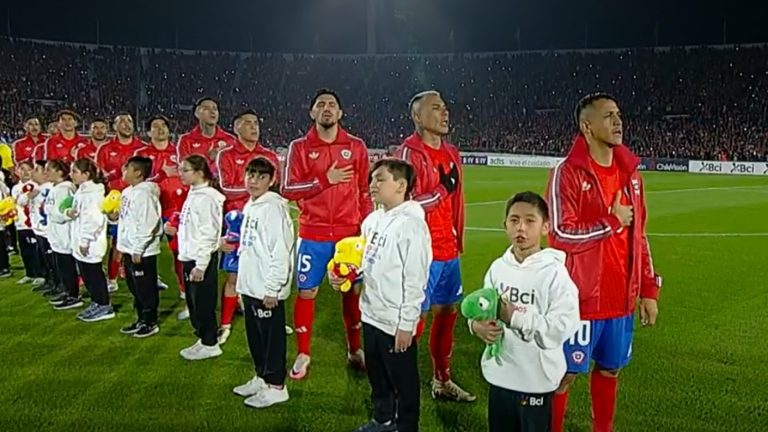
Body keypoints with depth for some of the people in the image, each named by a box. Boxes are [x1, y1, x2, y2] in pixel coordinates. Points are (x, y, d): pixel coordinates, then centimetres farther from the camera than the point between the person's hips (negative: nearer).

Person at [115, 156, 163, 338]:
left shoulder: (144, 193, -19)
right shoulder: (128, 192, 11)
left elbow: (146, 225, -24)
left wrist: (138, 249, -21)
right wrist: (122, 245, 19)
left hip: (143, 251, -10)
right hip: (129, 249, 10)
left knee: (146, 288, 1)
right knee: (135, 287, 18)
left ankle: (151, 322, 13)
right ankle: (141, 319, 30)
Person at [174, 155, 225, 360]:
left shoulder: (206, 197, -18)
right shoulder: (193, 194, 11)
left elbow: (208, 234, -20)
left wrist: (201, 265, -21)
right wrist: (176, 231, 9)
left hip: (201, 259, -9)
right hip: (189, 257, 10)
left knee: (203, 302, 1)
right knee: (193, 301, 16)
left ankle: (210, 344, 13)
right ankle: (203, 339, 29)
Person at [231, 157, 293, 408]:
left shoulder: (273, 207, -16)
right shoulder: (250, 206, 12)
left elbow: (281, 251, -21)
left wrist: (272, 289, -20)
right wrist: (244, 283, 19)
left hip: (267, 290, -9)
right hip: (250, 286, 9)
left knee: (272, 336, 2)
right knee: (254, 335, 19)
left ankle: (276, 387, 14)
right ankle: (261, 377, 33)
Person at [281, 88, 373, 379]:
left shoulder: (356, 146, 4)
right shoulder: (299, 147, 1)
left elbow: (365, 191, 8)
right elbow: (288, 190, -6)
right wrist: (324, 180, -16)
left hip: (349, 233, 1)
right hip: (313, 234, -1)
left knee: (352, 290, 9)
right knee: (306, 292, 4)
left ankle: (355, 350, 26)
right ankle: (303, 354, 18)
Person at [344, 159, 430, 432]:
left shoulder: (411, 224, -19)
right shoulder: (372, 220, 7)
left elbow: (415, 279, -19)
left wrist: (406, 324, -18)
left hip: (396, 321, -8)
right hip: (371, 315, 8)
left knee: (403, 381, 9)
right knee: (377, 375, 23)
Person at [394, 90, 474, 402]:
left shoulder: (451, 154, 13)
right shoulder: (409, 154, -13)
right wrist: (442, 191, -16)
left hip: (449, 251, 9)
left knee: (448, 312, 16)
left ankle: (442, 381, 31)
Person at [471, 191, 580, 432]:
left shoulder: (554, 272, -17)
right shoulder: (498, 268, 0)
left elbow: (561, 328, -23)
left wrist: (514, 317, -25)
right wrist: (477, 325, -15)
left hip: (536, 380, -5)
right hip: (499, 374, 5)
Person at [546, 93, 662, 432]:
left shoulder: (630, 173, 8)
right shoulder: (568, 173, -13)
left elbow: (639, 236, 12)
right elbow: (562, 234, -20)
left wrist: (648, 289, 10)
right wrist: (612, 221, -12)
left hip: (621, 298, 6)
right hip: (581, 297, -6)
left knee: (609, 369, 18)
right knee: (565, 373, 5)